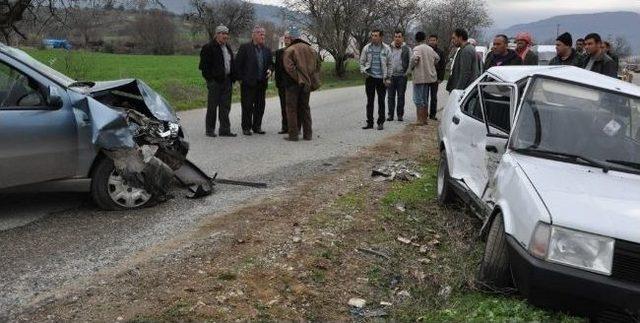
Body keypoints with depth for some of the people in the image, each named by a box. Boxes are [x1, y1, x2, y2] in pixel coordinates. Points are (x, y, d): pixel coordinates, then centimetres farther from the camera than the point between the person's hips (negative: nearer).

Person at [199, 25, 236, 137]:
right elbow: (204, 66, -9)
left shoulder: (228, 48, 17)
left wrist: (232, 78, 12)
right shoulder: (208, 48, -6)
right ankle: (209, 130, 7)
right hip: (215, 82, -7)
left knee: (225, 106, 7)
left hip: (226, 81, 7)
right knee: (212, 106, -1)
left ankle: (225, 129, 11)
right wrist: (210, 79, -13)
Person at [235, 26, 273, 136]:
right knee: (247, 106, -1)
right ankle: (246, 128, 6)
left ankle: (257, 127, 19)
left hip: (262, 83, 5)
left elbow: (270, 63, 21)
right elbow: (238, 64, -4)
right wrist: (240, 78, -9)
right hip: (248, 83, -5)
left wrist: (269, 70, -1)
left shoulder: (266, 50, 14)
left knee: (260, 106, 9)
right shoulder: (245, 48, -2)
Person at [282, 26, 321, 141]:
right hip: (307, 83, 5)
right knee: (305, 107, 15)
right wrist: (312, 81, 14)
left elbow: (289, 67, -21)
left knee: (292, 109, 3)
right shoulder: (310, 49, 10)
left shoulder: (289, 50, -9)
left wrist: (298, 78, -15)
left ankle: (293, 134, 1)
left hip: (294, 84, -5)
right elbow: (317, 66, 13)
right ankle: (307, 134, 16)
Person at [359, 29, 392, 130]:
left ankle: (381, 122, 11)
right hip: (370, 77, 1)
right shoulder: (367, 48, 4)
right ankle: (369, 122, 12)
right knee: (370, 101, 5)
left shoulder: (386, 49, 2)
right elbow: (362, 62, 10)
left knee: (381, 101, 3)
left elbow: (389, 64, 6)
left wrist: (388, 78, -1)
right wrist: (364, 71, -8)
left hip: (381, 78, -1)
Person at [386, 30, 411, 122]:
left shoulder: (406, 49, 3)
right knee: (391, 96, 3)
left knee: (401, 96, 2)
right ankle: (390, 114, 9)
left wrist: (406, 71, -11)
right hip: (391, 75, 1)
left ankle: (400, 115, 9)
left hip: (401, 76, -1)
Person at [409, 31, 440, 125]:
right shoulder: (430, 49, 10)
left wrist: (411, 67, -9)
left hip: (420, 77, -7)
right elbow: (437, 58, 22)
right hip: (430, 76, 7)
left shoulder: (417, 48, -11)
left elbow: (415, 58, -26)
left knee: (418, 99, -2)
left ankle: (420, 120, -4)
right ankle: (424, 119, 20)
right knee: (425, 99, 16)